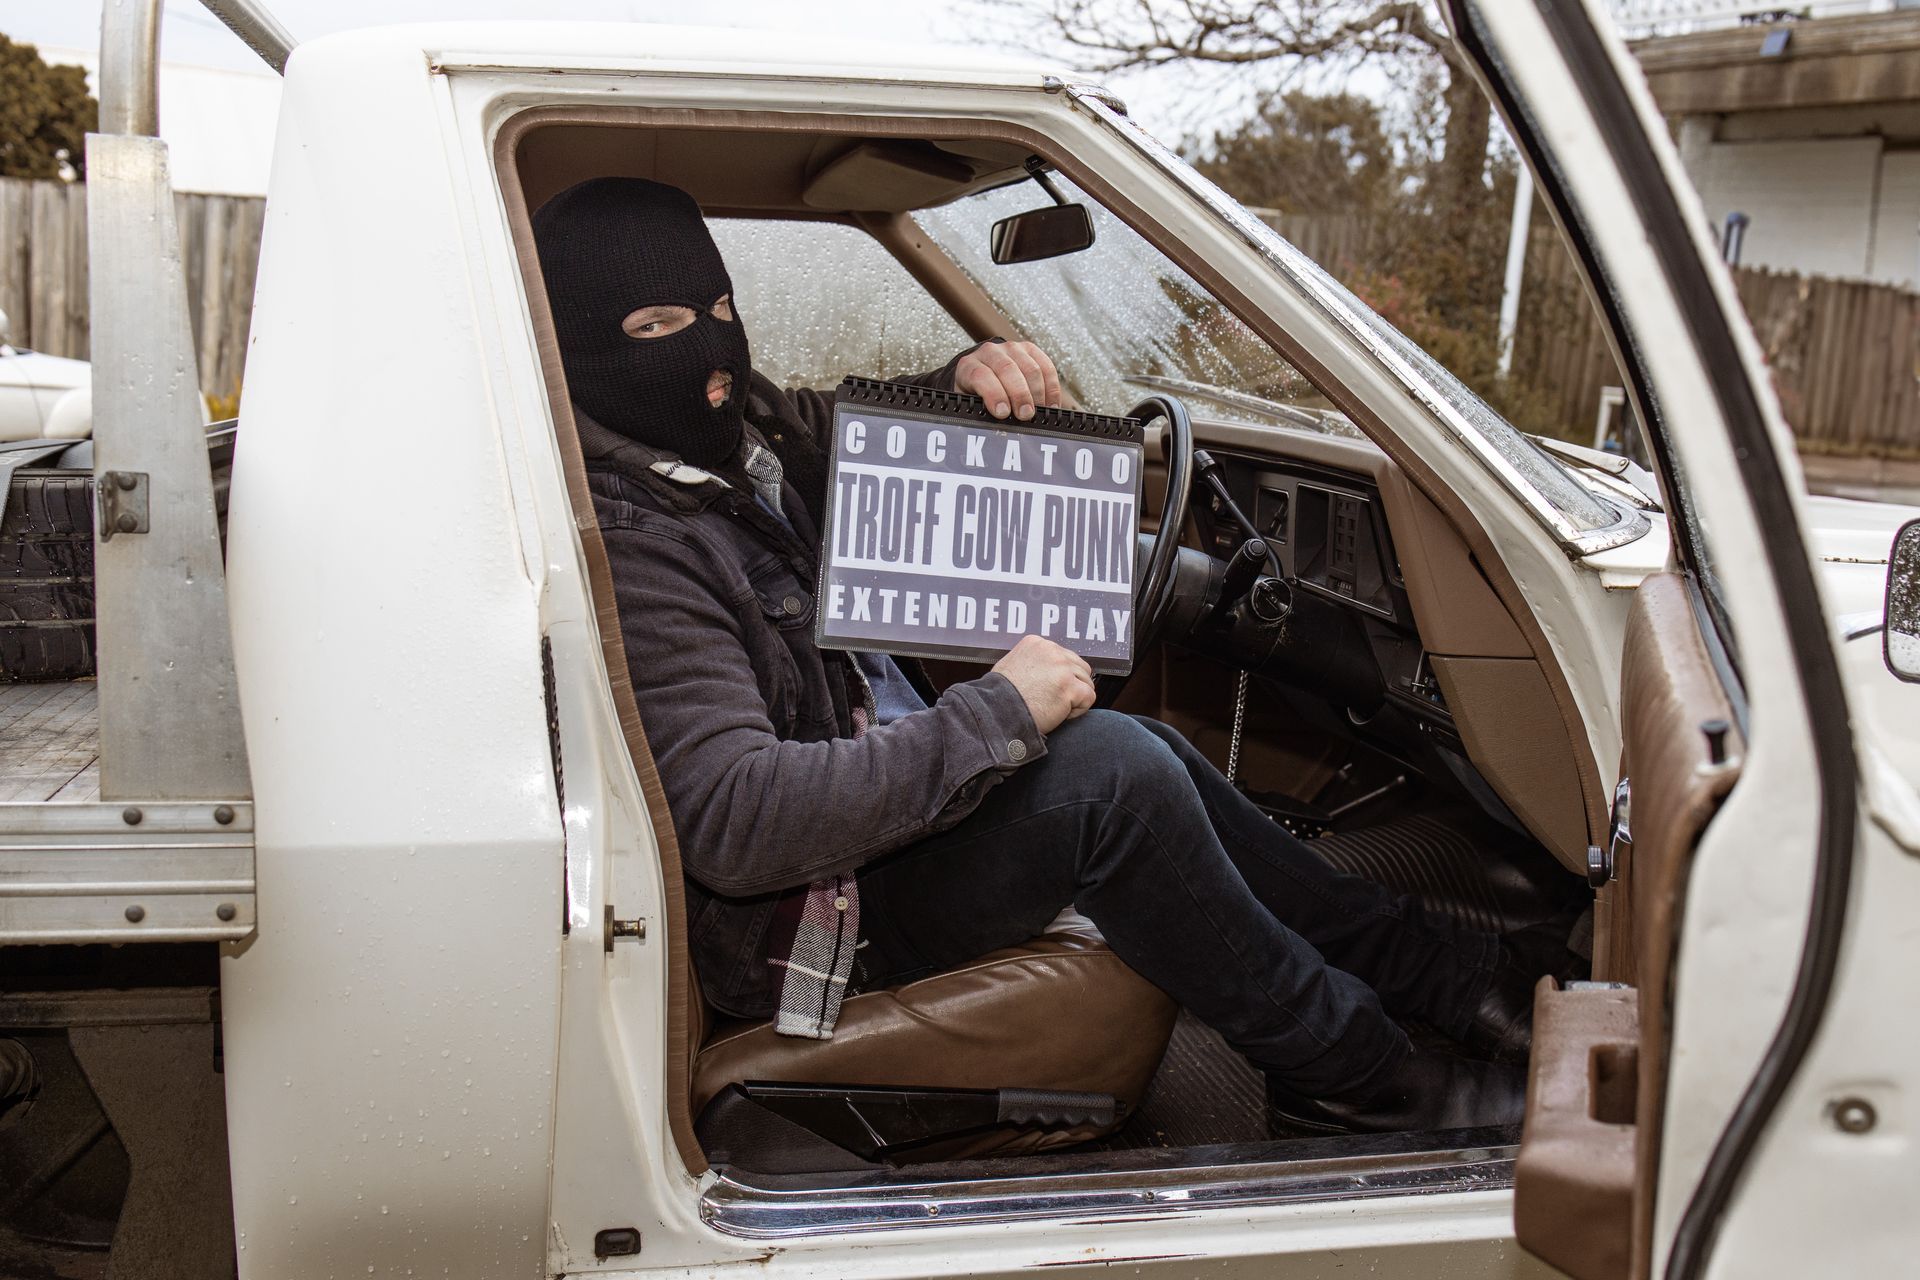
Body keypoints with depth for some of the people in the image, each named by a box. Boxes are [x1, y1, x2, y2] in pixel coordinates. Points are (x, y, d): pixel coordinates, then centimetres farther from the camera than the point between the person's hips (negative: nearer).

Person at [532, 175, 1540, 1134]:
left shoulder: (738, 428, 2)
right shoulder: (624, 545, -25)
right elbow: (736, 822, -33)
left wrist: (969, 381, -4)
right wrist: (993, 717, -28)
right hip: (796, 916, -10)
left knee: (1147, 750, 9)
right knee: (1108, 771, -23)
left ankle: (1438, 971, 19)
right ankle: (1348, 1068, -3)